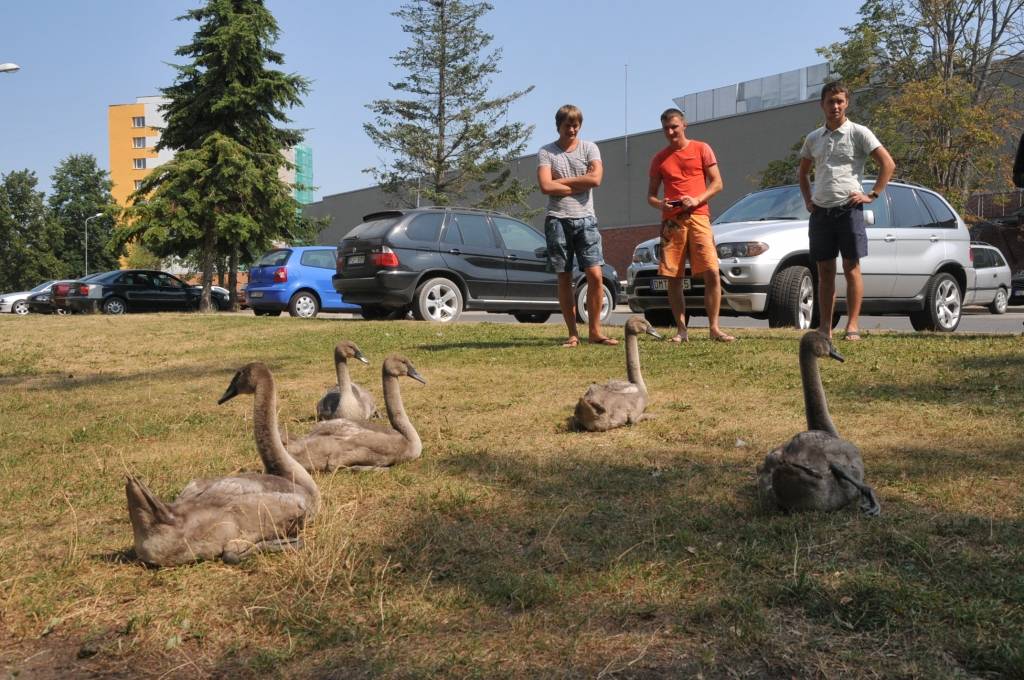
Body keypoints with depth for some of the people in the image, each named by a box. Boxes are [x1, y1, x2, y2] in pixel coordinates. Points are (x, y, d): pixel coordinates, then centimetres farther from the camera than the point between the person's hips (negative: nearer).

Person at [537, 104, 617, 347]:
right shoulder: (546, 152, 5)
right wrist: (579, 186, -6)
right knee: (564, 279, 3)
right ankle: (573, 334, 9)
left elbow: (595, 178, -9)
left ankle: (594, 331, 2)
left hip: (585, 219, 1)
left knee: (595, 275, -8)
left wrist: (560, 181, -6)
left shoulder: (589, 148, 8)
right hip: (558, 219, -1)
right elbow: (546, 186, -10)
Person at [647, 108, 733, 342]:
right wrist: (659, 204, -8)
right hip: (671, 221, 2)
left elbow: (717, 183, 4)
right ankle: (681, 330, 7)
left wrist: (696, 200, -12)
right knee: (673, 278, 0)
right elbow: (650, 194, 16)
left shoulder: (701, 149, 8)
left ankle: (714, 328, -6)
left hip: (698, 217, -2)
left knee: (711, 273, -12)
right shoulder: (659, 159, 14)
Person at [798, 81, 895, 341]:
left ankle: (853, 325, -1)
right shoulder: (813, 139, 13)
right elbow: (803, 172, 27)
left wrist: (872, 195, -9)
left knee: (851, 268, -4)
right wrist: (808, 199, 14)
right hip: (820, 212, 4)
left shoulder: (858, 133, -1)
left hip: (848, 209, -4)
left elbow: (888, 163, -4)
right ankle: (825, 327, 10)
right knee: (824, 271, 6)